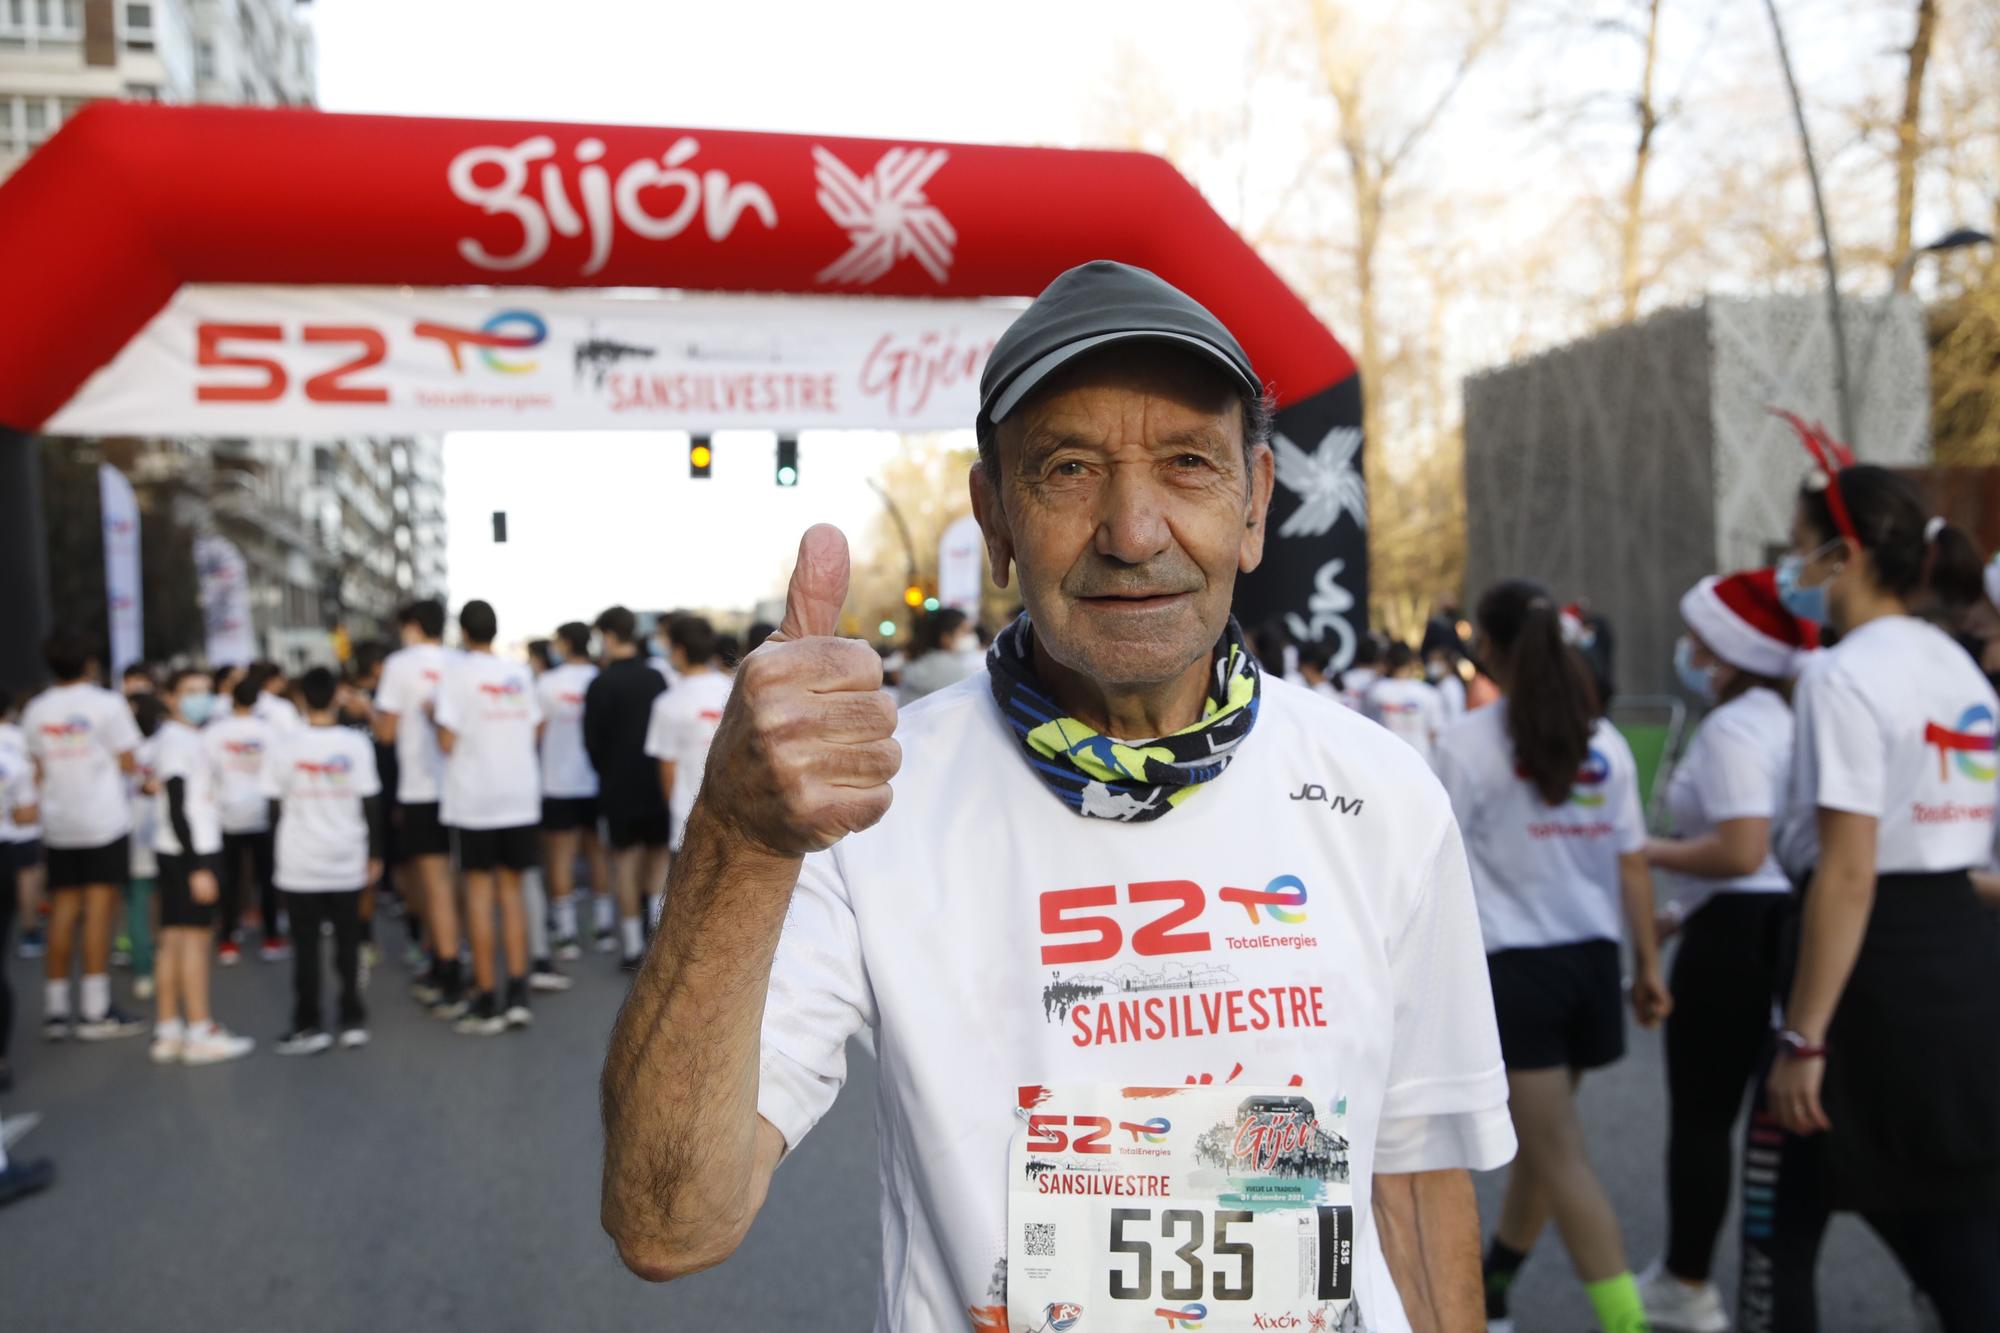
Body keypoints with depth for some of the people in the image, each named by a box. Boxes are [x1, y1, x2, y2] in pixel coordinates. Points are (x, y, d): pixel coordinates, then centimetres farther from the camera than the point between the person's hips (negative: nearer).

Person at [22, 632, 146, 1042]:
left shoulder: (36, 711, 7)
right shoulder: (107, 703, -7)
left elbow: (38, 770, 9)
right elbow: (128, 764, -7)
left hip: (58, 822, 5)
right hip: (104, 820, -4)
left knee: (62, 911, 10)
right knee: (100, 908, -4)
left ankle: (55, 1008, 12)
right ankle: (96, 1011, -4)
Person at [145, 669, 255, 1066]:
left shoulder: (186, 738, 16)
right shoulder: (178, 742, -14)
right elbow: (177, 809, -18)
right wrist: (198, 867, -20)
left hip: (178, 853, 9)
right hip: (188, 853, -9)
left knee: (174, 940, 10)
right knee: (195, 937, -5)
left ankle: (168, 1033, 15)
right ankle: (200, 1035, -1)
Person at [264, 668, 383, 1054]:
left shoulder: (284, 746, -6)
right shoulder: (356, 743, -5)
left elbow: (275, 803, -1)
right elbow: (370, 803, -2)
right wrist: (374, 854, 7)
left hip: (299, 865, -1)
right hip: (347, 864, 1)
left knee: (306, 945, 6)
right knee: (348, 942, 11)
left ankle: (308, 1026, 10)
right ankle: (352, 1020, 14)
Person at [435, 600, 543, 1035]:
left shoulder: (458, 672, -8)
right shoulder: (520, 673, 6)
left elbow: (448, 742, -12)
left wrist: (436, 723, 8)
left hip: (473, 797, -4)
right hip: (520, 795, 4)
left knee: (479, 891, 3)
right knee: (511, 891, 11)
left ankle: (487, 1002, 4)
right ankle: (518, 994, 5)